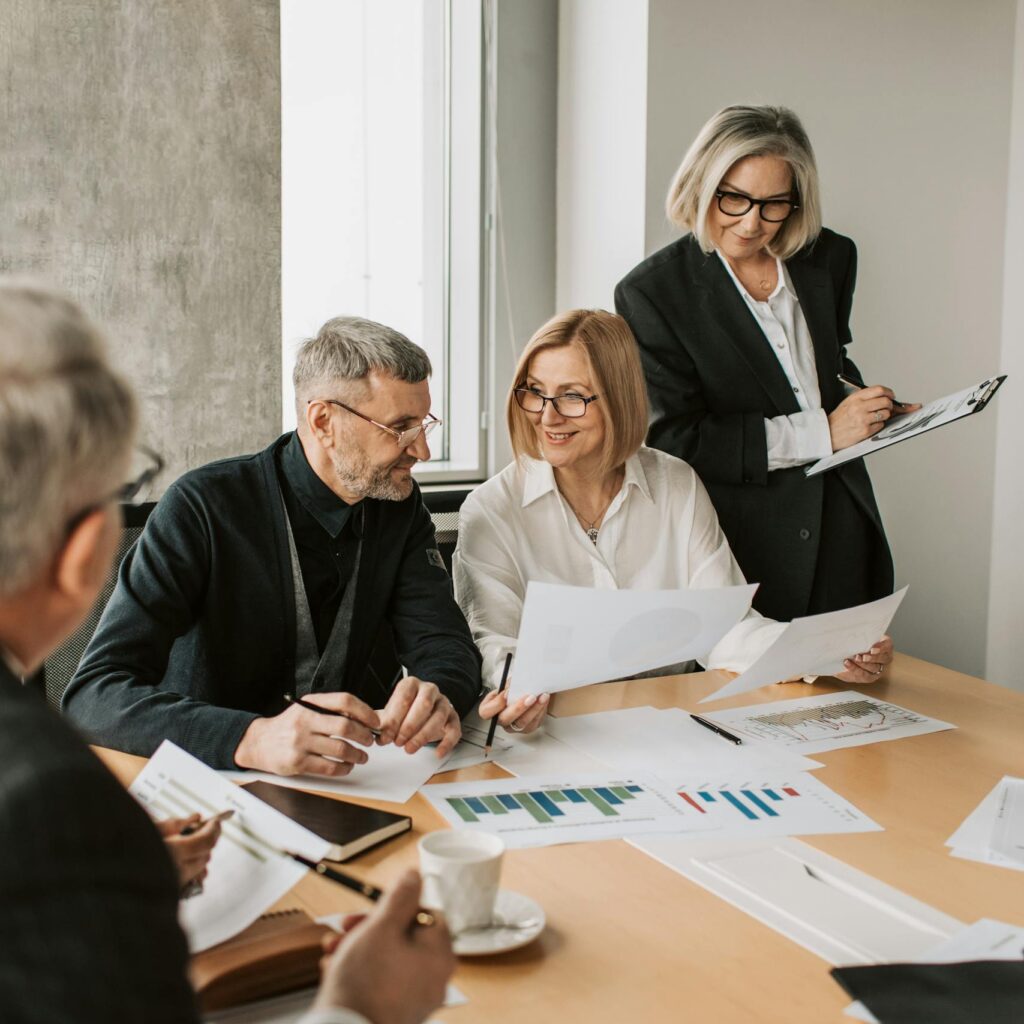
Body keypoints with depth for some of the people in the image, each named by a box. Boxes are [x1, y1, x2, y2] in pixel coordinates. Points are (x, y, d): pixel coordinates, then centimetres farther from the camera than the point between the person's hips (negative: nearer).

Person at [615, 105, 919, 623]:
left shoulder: (829, 259, 6)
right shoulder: (651, 292, -10)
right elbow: (674, 441, -16)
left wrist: (869, 408, 0)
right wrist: (820, 433, -17)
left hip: (842, 534, 5)